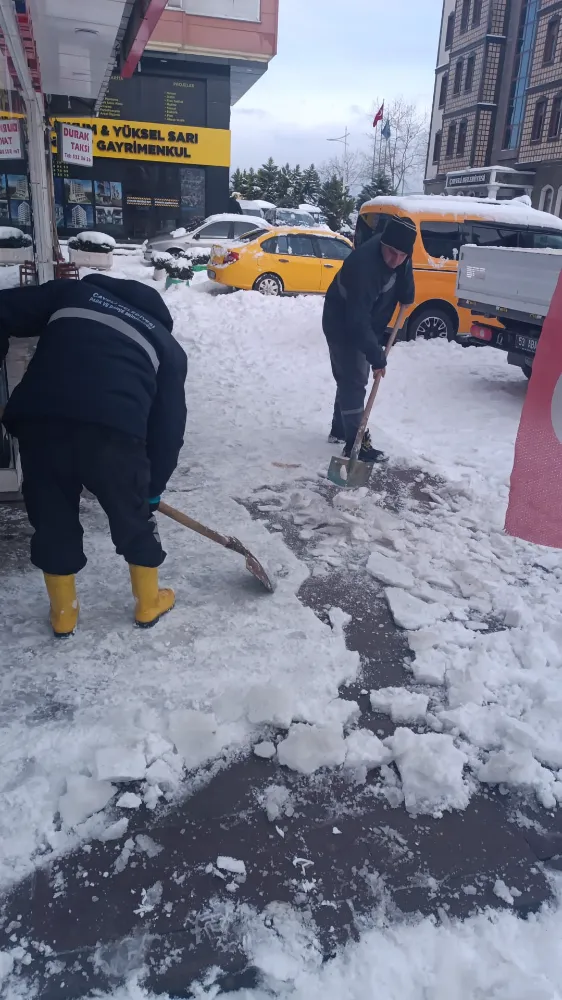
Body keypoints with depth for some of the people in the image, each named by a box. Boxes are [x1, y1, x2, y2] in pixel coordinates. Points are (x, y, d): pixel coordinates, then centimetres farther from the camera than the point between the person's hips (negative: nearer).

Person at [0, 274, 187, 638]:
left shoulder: (72, 292, 28)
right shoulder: (168, 345, 24)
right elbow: (169, 424, 20)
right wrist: (155, 486, 30)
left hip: (37, 422, 2)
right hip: (112, 432, -1)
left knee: (53, 520, 23)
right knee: (135, 519, 23)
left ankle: (63, 614, 39)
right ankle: (149, 605, 41)